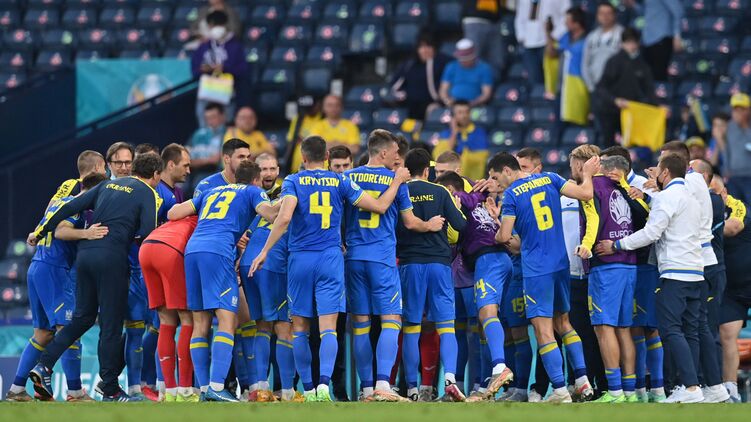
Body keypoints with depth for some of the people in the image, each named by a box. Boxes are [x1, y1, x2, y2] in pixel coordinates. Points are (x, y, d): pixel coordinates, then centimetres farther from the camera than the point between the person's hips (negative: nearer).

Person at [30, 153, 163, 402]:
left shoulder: (109, 185, 19)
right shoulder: (147, 193, 2)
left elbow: (71, 207, 14)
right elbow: (147, 233, -11)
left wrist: (41, 231, 19)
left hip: (85, 251, 6)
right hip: (112, 257, -6)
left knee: (83, 317, 17)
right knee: (111, 324, 0)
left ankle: (44, 366, 5)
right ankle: (110, 390, 3)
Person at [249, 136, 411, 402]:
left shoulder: (293, 182, 0)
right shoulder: (340, 182, 4)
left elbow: (284, 217, -16)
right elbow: (380, 206, 4)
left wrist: (264, 251, -12)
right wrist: (397, 181, 19)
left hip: (300, 259, 0)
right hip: (331, 259, 0)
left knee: (300, 327, 10)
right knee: (328, 328, -5)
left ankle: (308, 388, 10)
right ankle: (324, 382, -24)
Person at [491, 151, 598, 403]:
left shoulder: (511, 194, -8)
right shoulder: (549, 179, 5)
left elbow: (504, 236, -10)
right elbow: (585, 194, -2)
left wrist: (498, 236, 13)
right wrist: (587, 175, 17)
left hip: (536, 269, -6)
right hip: (560, 263, 6)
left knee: (543, 331, -4)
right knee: (564, 323, 19)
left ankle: (560, 391, -9)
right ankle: (583, 381, 11)